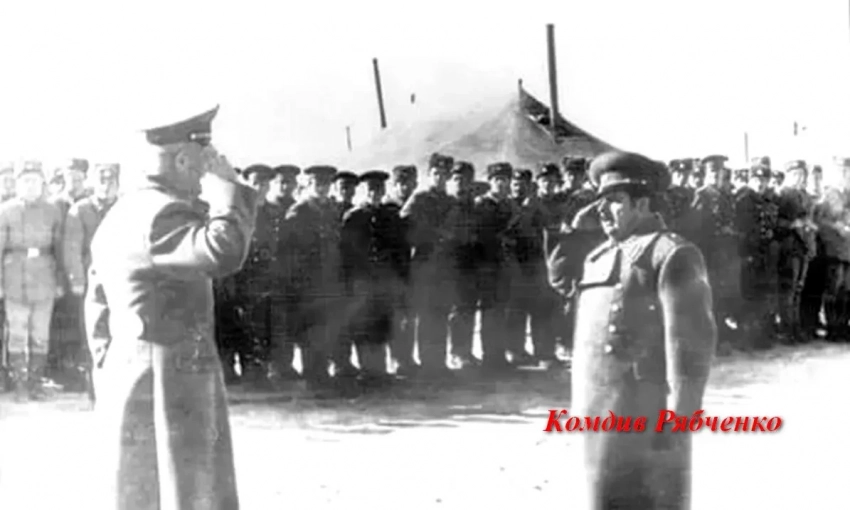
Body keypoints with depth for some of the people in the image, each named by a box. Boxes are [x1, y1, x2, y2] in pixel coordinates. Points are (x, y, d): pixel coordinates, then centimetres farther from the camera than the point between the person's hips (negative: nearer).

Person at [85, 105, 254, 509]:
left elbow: (98, 306, 19)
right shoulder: (162, 213, -16)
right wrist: (227, 187, -18)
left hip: (126, 380, 10)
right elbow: (223, 252, -33)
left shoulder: (120, 213, 15)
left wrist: (108, 372, 22)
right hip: (170, 383, -10)